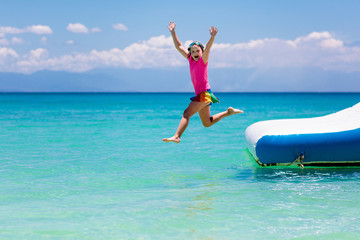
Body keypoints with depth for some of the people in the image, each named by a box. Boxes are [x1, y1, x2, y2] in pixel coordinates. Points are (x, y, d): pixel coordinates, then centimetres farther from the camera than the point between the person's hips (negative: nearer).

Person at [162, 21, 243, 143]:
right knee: (207, 123, 16)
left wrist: (212, 37, -42)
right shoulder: (191, 59, 11)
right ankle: (229, 112, 27)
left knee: (187, 113, -21)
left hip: (205, 93, -9)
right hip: (199, 94, 9)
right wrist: (172, 32, 8)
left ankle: (176, 137, -29)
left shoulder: (203, 60, -6)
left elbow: (207, 48, -25)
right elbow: (179, 46, 14)